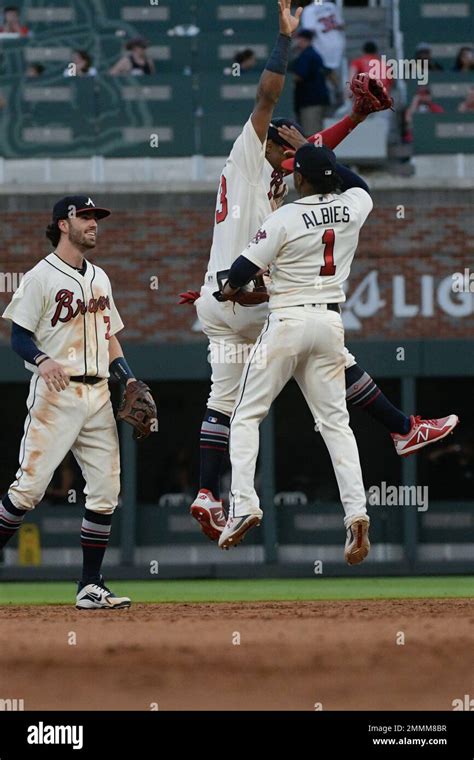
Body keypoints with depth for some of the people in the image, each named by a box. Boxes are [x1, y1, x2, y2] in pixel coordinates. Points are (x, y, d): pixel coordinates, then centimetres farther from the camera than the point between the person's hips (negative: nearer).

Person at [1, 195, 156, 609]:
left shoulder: (99, 278, 18)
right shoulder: (41, 276, -3)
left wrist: (128, 378, 10)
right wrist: (42, 359, -27)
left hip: (98, 394, 7)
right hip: (56, 393, -7)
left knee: (105, 490, 1)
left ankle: (91, 586, 6)